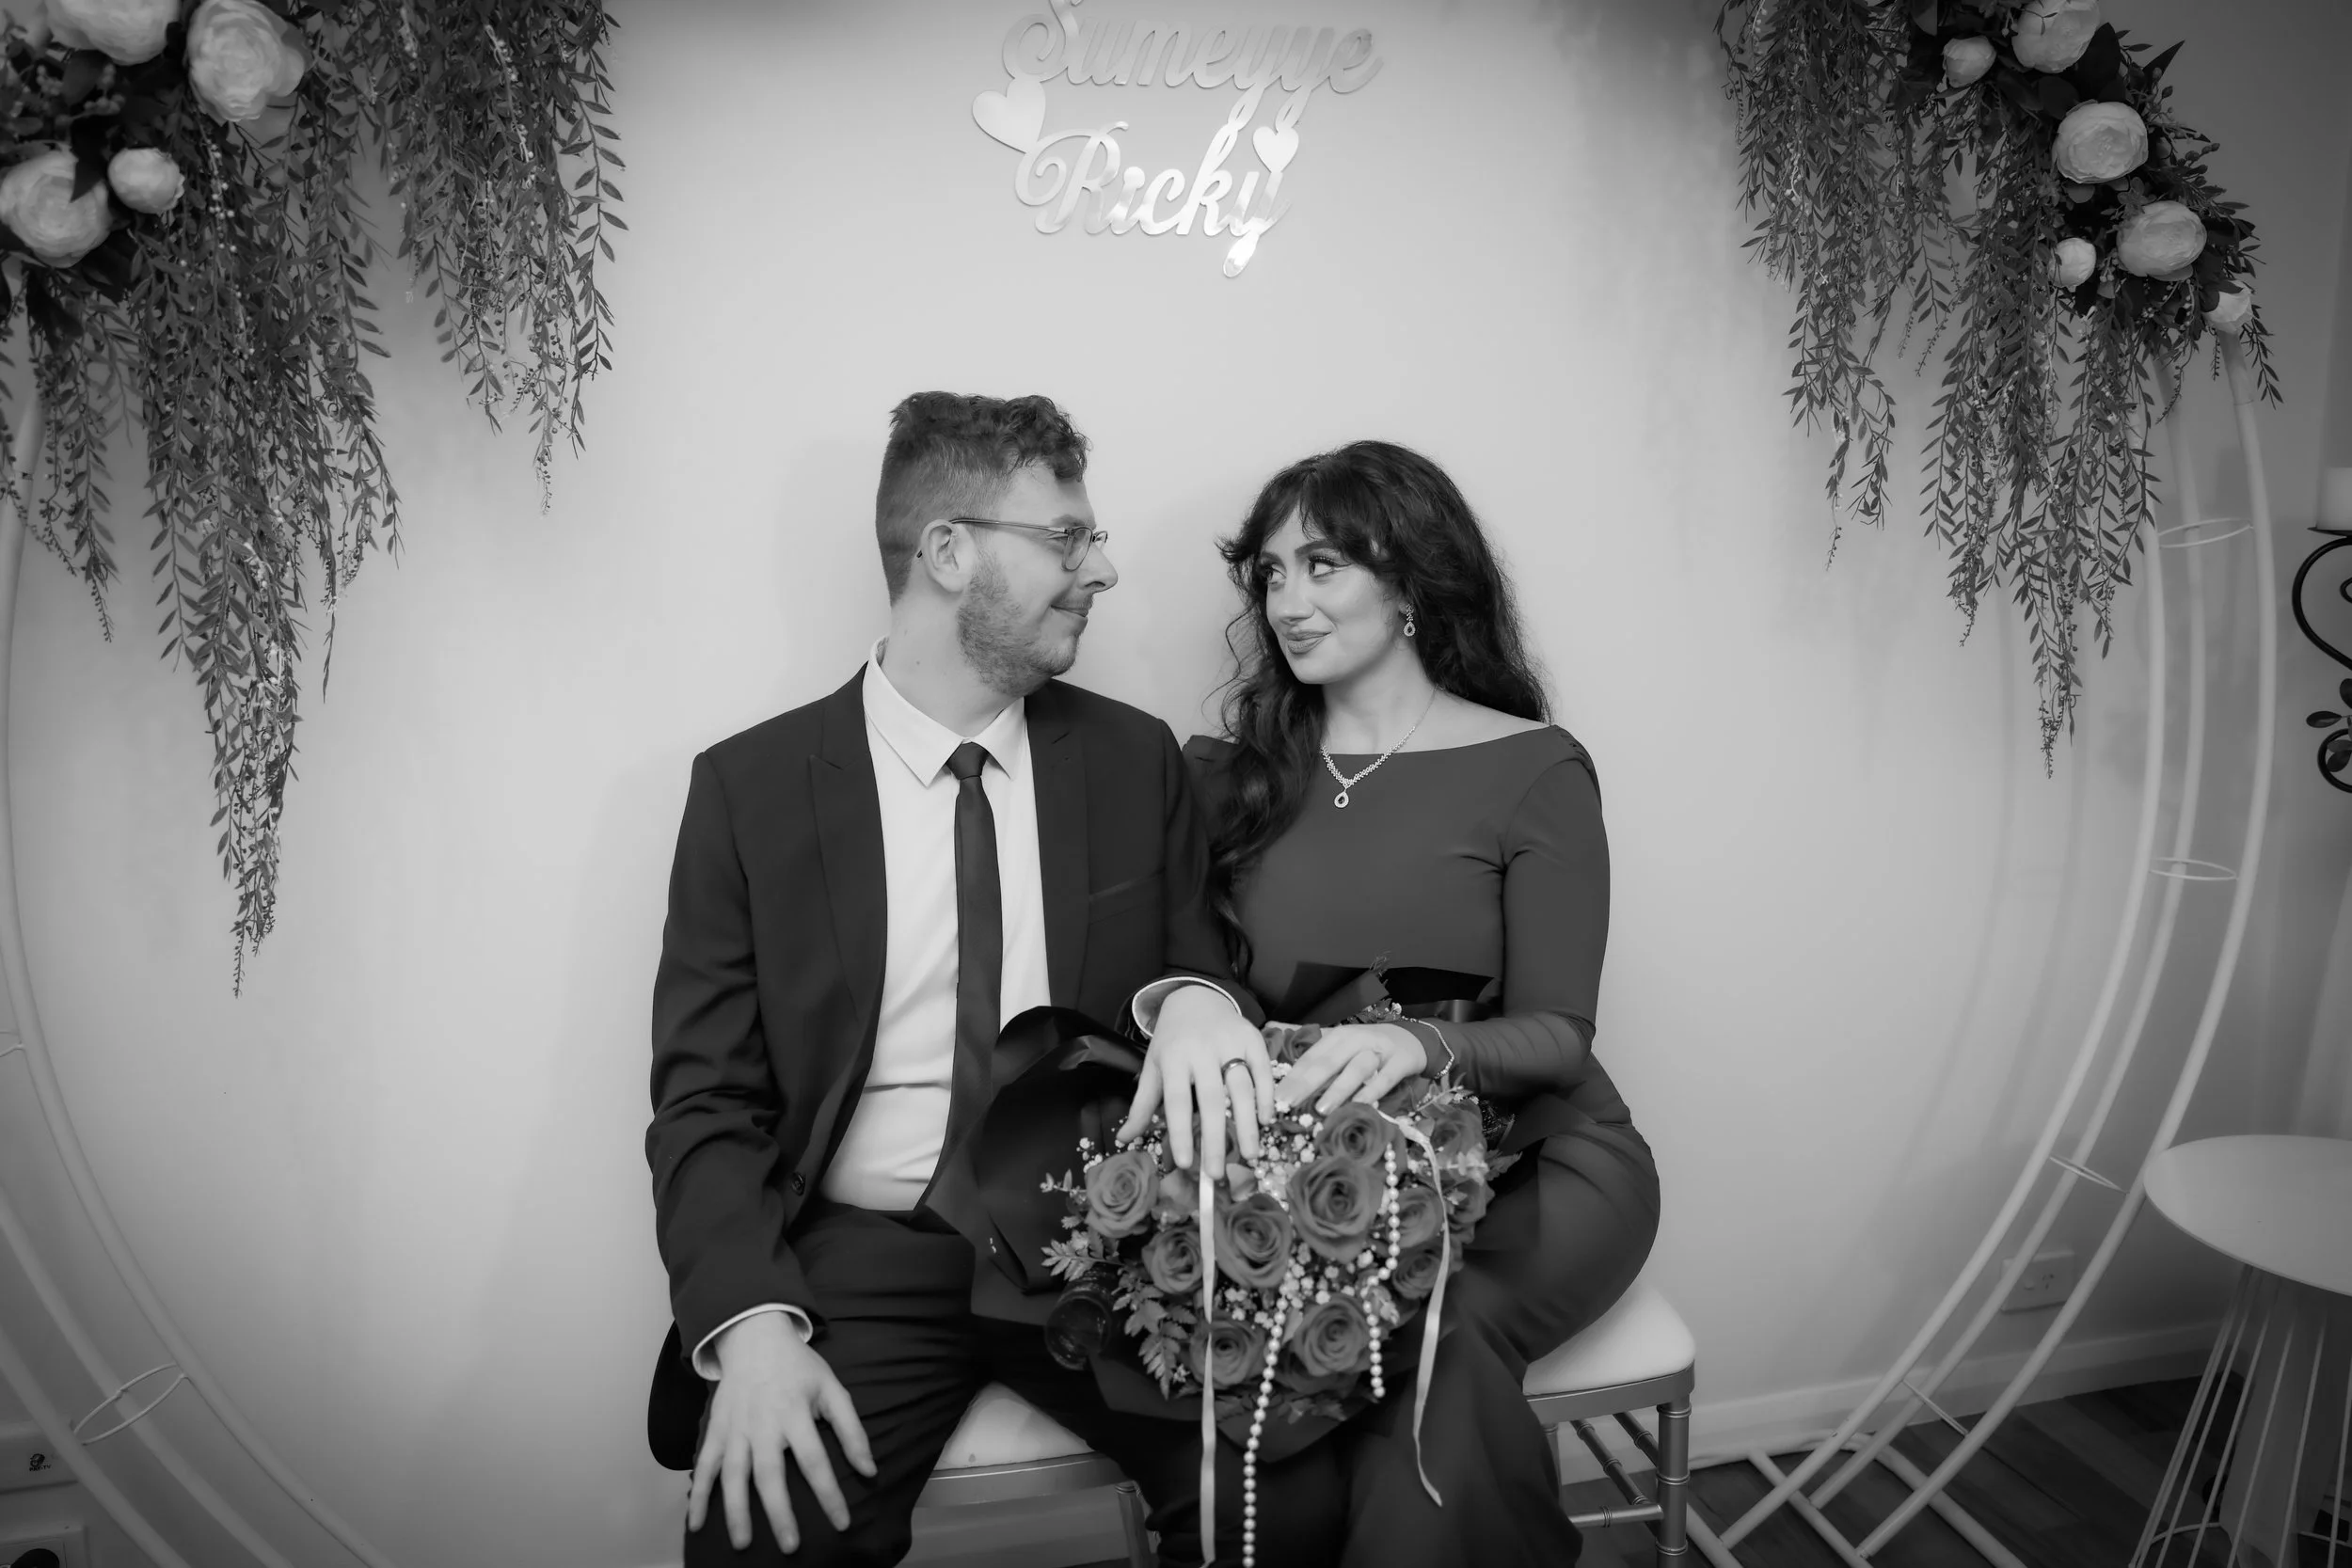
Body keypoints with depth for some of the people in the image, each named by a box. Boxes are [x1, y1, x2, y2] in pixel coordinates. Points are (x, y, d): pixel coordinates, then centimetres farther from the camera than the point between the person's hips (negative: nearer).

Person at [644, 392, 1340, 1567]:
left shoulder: (1135, 758, 5)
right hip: (859, 1255, -1)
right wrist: (753, 1319, -17)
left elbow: (1201, 964, 13)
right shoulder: (749, 784, -1)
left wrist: (1193, 1003, -13)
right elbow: (703, 1095, -1)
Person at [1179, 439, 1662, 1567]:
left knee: (1437, 1353, -33)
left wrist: (1420, 1045, -29)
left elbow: (1558, 1037, -7)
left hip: (1531, 1156, -2)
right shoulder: (1234, 775, 7)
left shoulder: (1533, 768, -4)